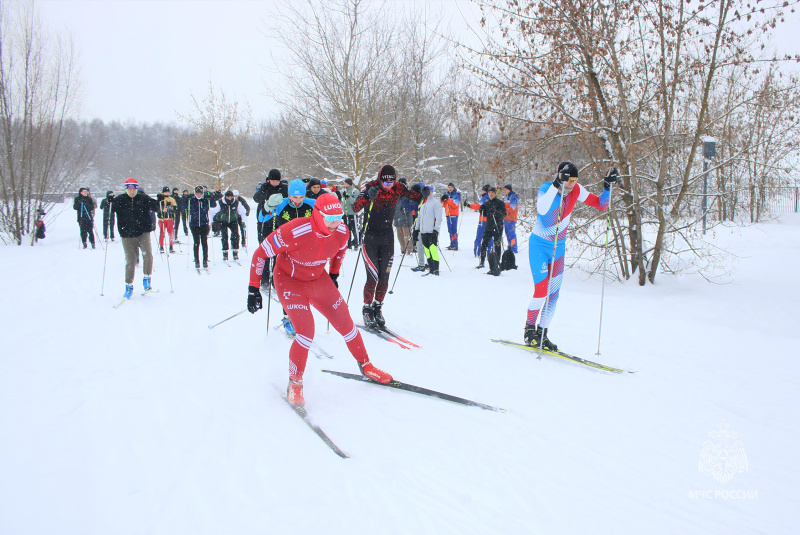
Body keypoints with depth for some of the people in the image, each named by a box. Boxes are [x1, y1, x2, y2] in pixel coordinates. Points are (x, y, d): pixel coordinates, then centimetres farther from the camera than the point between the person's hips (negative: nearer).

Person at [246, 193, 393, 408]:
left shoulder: (342, 232, -18)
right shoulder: (294, 232, -34)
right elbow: (260, 253, -22)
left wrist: (333, 275, 17)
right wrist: (253, 288, -18)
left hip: (319, 280, 5)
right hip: (289, 281, -5)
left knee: (345, 323, 6)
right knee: (306, 331, -21)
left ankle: (366, 366, 31)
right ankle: (294, 383, 2)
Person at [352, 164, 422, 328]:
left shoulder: (398, 188, -5)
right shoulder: (370, 187, -16)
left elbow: (415, 196, 6)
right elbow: (355, 208, -28)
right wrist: (367, 196, -46)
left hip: (387, 237, 4)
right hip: (370, 237, -3)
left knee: (384, 277, 4)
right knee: (373, 277, -9)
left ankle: (377, 307, 23)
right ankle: (367, 308, 10)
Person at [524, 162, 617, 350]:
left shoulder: (576, 190, -7)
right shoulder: (546, 188, -22)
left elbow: (601, 204, -1)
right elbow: (542, 209, -44)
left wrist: (607, 186, -16)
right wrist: (556, 184, -51)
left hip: (558, 247, 5)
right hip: (539, 245, -5)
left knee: (553, 295, 6)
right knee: (541, 290, -13)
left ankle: (541, 334, 19)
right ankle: (529, 330, 7)